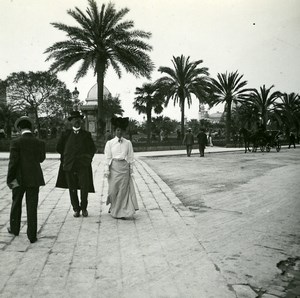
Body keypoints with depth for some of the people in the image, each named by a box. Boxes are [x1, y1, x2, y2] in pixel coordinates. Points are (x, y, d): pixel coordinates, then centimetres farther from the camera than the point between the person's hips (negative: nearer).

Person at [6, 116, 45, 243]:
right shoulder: (40, 143, -1)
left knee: (16, 204, 20)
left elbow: (13, 163, -14)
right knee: (32, 207, 5)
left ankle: (14, 228, 36)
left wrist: (9, 180, -4)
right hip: (34, 179, 2)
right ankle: (32, 235, 5)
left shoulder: (16, 142, -11)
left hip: (19, 179, -1)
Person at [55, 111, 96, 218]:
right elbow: (59, 148, 17)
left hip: (83, 165, -1)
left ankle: (84, 208, 13)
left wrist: (88, 158, 7)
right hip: (69, 165, 1)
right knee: (72, 189, 5)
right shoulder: (65, 134, 8)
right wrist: (65, 157, 13)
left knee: (85, 188, -7)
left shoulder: (86, 134, 9)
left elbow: (93, 148, 17)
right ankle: (76, 209, 20)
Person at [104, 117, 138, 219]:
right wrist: (107, 170, -4)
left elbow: (130, 157, 8)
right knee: (113, 189, 2)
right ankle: (112, 206, 29)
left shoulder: (128, 143, 5)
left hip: (124, 168, 1)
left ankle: (121, 212, 10)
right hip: (114, 167, -1)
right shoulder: (109, 143, 2)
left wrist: (131, 169, 5)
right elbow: (107, 158, 1)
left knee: (123, 190, 0)